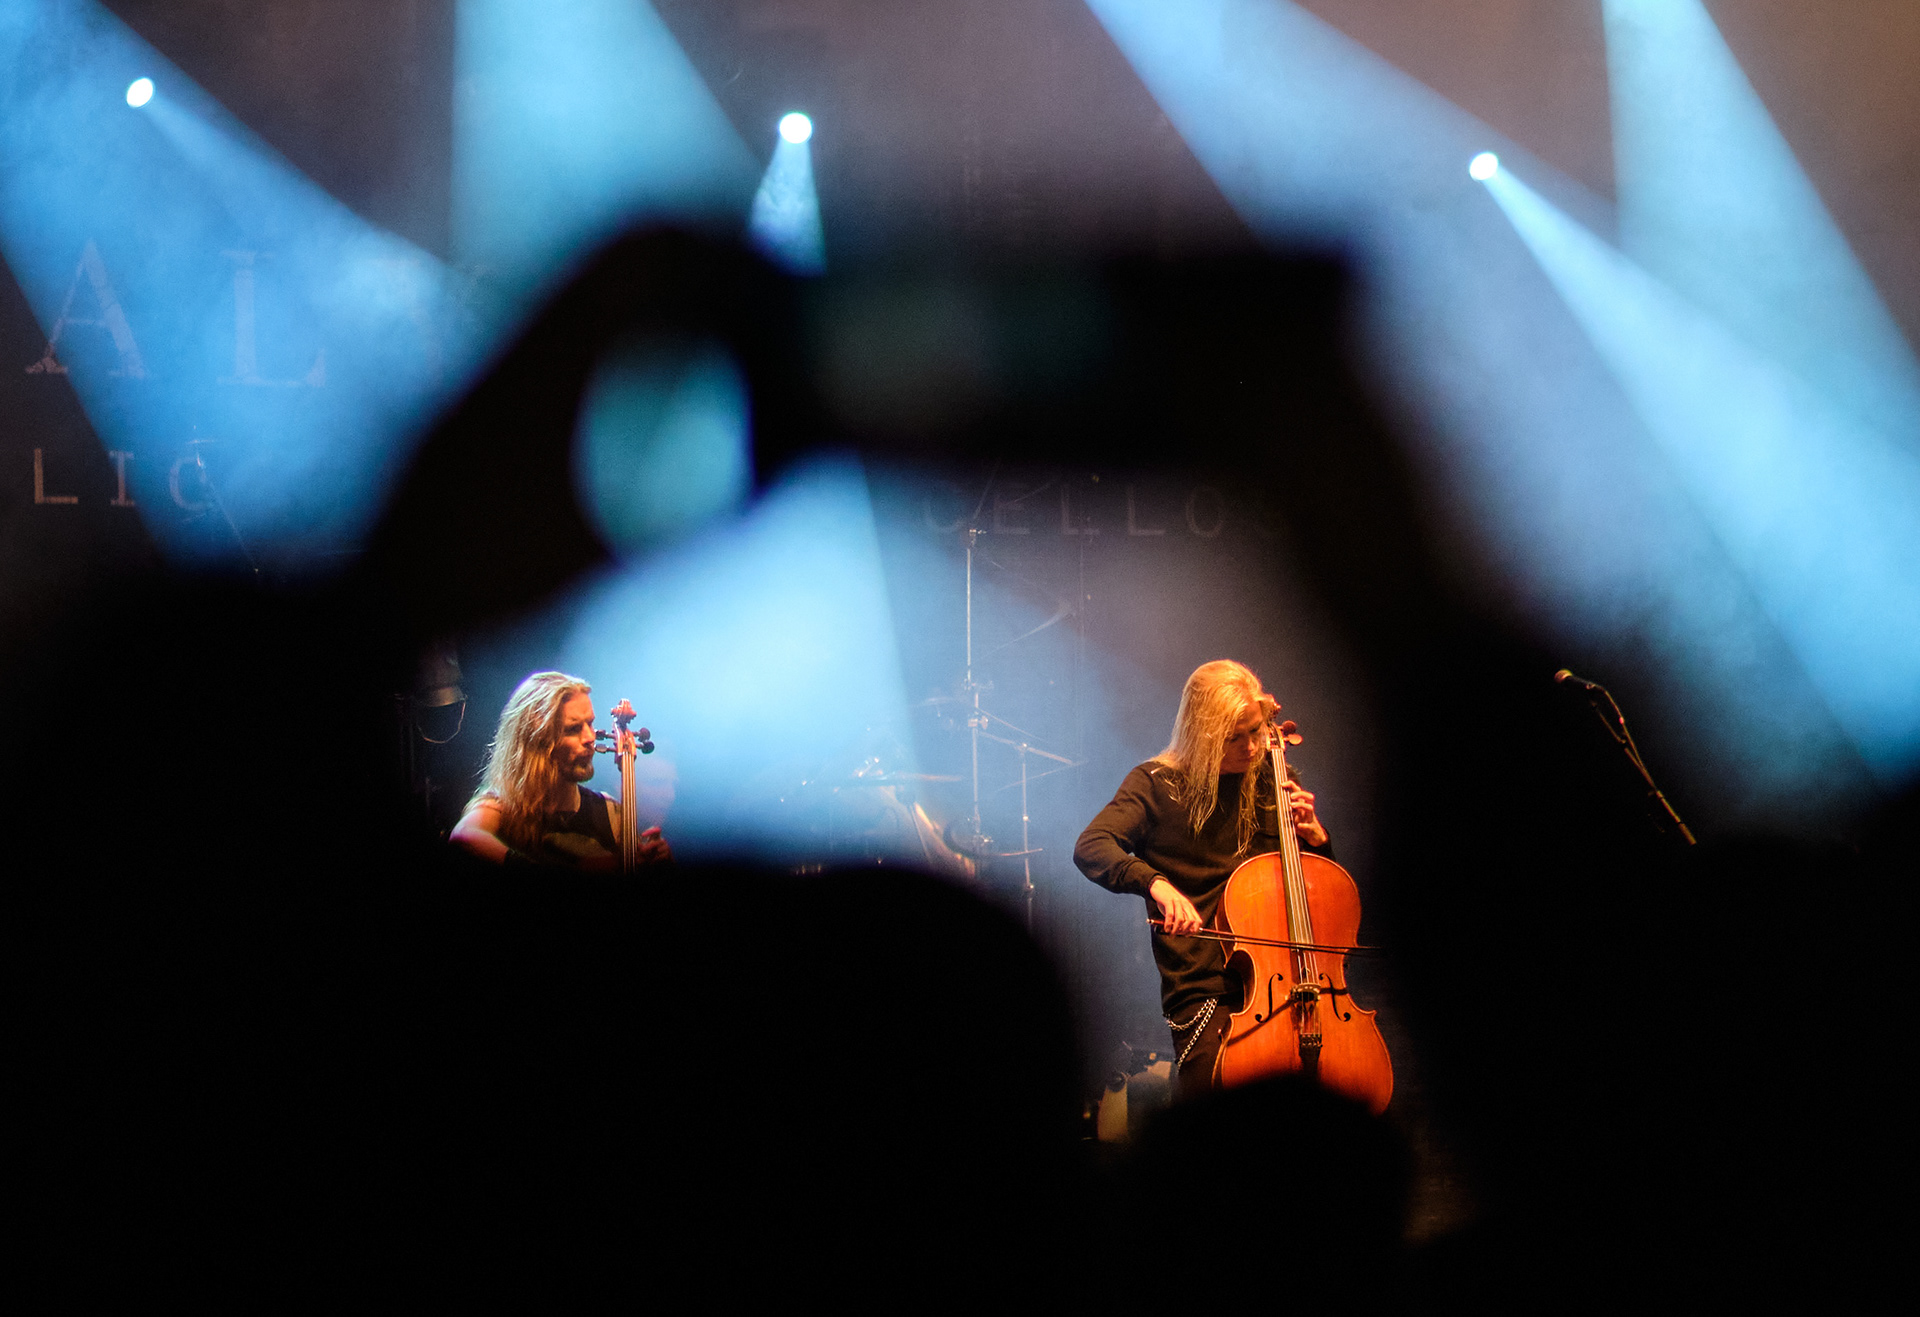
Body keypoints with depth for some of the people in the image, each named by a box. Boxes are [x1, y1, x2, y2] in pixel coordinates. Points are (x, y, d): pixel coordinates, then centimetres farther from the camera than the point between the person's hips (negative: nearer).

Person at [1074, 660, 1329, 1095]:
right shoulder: (1158, 785, 1)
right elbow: (1090, 848, -16)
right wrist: (1155, 883, -32)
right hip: (1203, 989, -3)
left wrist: (1313, 834, 2)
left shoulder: (1272, 784, 12)